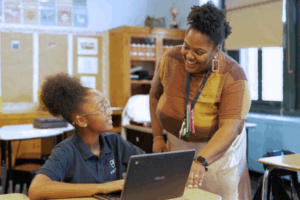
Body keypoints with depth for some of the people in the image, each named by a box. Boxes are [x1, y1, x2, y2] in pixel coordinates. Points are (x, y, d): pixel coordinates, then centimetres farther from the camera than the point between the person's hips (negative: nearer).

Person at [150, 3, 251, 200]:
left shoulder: (232, 77, -22)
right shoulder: (170, 60, -11)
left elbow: (230, 129, -31)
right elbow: (155, 95, 7)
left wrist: (201, 161, -45)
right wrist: (158, 136, 4)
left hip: (217, 150, -3)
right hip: (177, 148, 3)